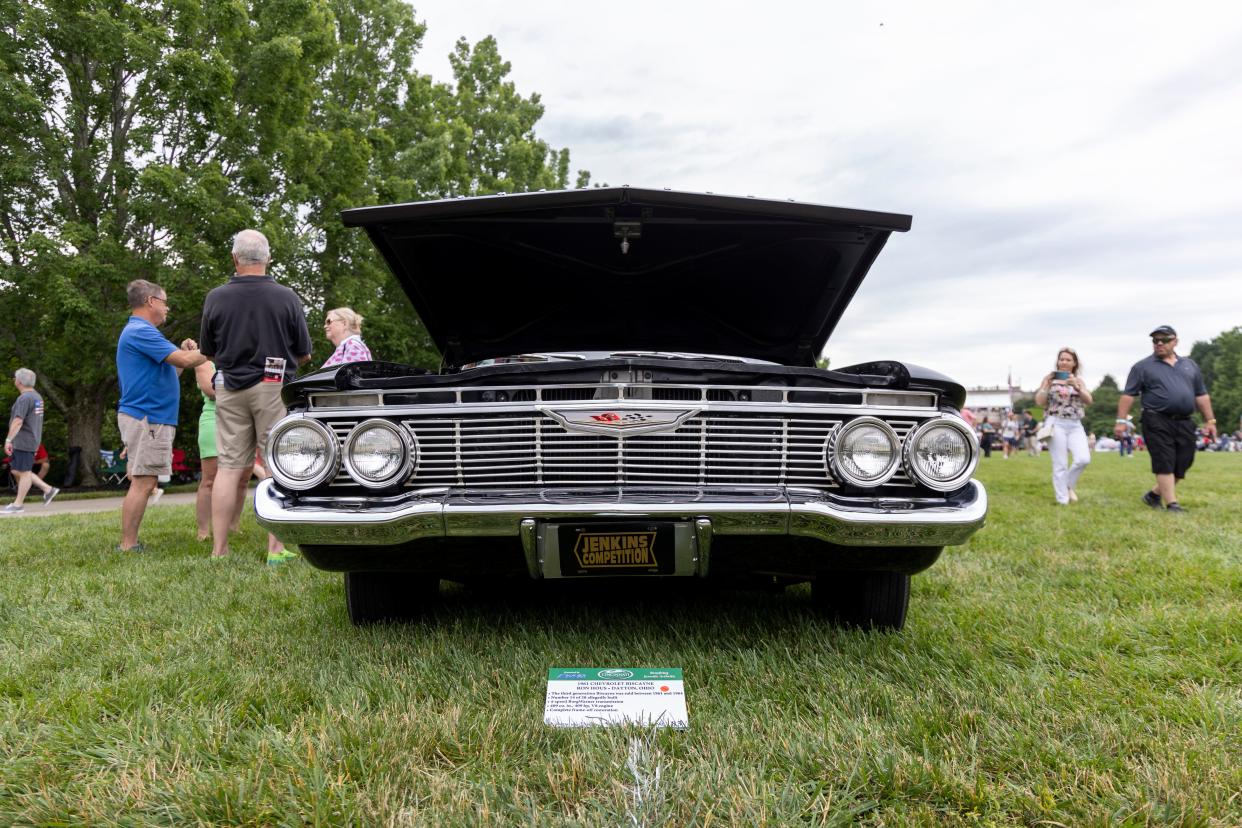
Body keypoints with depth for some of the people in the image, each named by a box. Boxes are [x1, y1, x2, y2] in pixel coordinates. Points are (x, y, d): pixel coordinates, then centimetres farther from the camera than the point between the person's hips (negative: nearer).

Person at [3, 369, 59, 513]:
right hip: (31, 441, 10)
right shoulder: (36, 396, 17)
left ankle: (18, 504, 2)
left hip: (23, 442, -10)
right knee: (16, 470, 15)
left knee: (23, 472, -4)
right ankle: (48, 489, 13)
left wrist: (8, 439, -24)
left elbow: (18, 421, -24)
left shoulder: (24, 398, -15)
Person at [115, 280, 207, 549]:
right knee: (143, 483, -10)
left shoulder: (140, 331, 22)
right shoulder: (141, 332, -13)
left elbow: (168, 370, 24)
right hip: (146, 418, -11)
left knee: (141, 482, 11)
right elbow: (184, 360, -19)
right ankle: (128, 546, -7)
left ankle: (129, 543, 15)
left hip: (146, 417, 11)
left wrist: (184, 352, 10)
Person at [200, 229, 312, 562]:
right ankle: (276, 549, 2)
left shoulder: (216, 298, -1)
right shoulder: (286, 298, -6)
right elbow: (304, 353, 2)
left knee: (228, 468, 6)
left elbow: (208, 352, 10)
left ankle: (219, 550, 8)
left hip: (230, 388, 2)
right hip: (274, 386, -2)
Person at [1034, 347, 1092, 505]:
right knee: (1060, 464, -4)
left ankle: (1069, 484, 14)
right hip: (1056, 424, -3)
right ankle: (1063, 500, 5)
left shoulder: (1078, 380, 13)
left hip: (1075, 425, 3)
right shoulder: (1050, 378, 5)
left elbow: (1089, 401, 0)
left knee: (1084, 459, -13)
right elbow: (1039, 402, 0)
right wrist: (1047, 385, -12)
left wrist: (1076, 387, -14)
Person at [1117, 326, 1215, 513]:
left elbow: (1201, 395, 19)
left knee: (1182, 465, 4)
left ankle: (1154, 495, 21)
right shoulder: (1143, 366, 3)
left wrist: (1210, 420, 14)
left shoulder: (1190, 365, 17)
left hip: (1184, 423, 5)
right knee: (1164, 464, -8)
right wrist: (1121, 420, -7)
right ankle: (1172, 504, -7)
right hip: (1157, 423, -5)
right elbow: (1128, 395, 0)